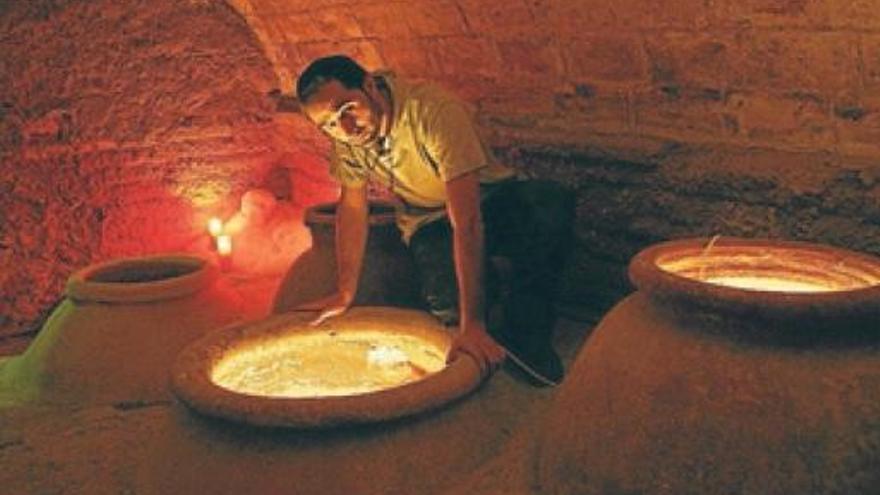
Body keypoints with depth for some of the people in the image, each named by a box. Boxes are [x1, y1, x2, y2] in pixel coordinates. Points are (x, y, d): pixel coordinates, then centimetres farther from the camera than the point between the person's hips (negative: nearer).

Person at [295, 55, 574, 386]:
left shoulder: (435, 112, -32)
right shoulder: (347, 133, -14)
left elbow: (466, 219, -38)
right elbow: (352, 207, 0)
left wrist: (472, 325, -43)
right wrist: (344, 295, 0)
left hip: (489, 203, -3)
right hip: (429, 221, 3)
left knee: (553, 203, -37)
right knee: (447, 304, -31)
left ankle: (521, 327, -20)